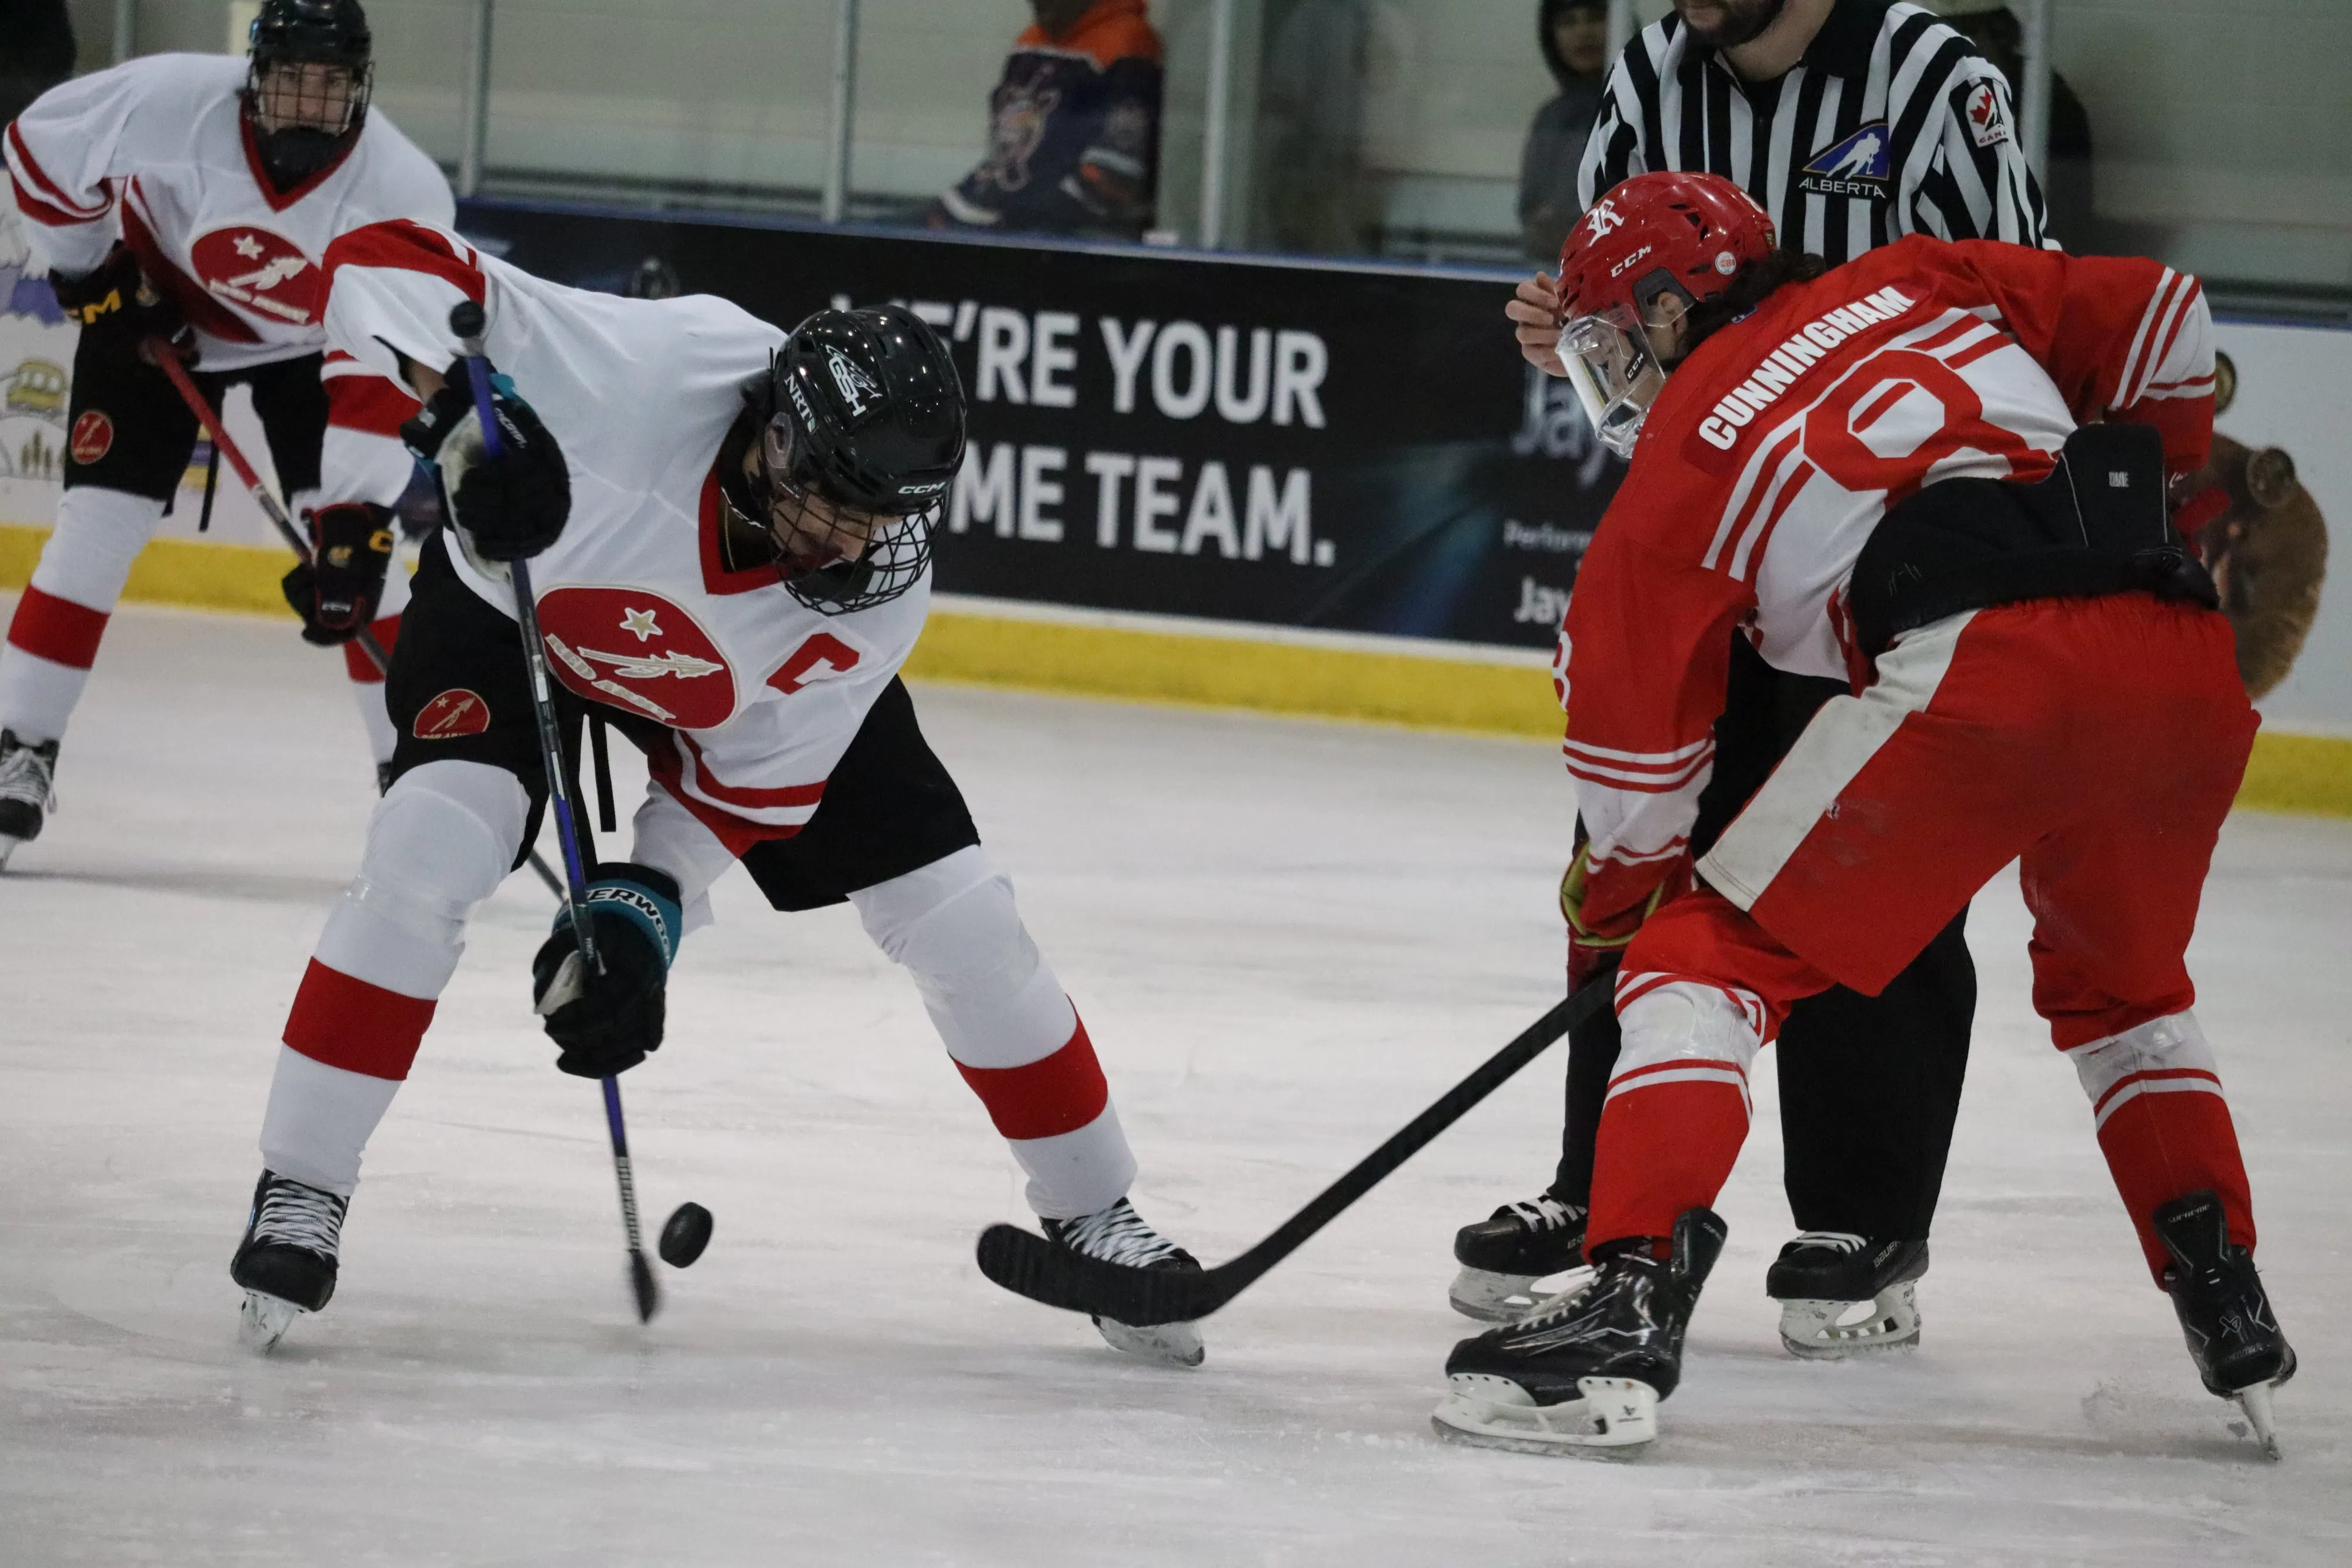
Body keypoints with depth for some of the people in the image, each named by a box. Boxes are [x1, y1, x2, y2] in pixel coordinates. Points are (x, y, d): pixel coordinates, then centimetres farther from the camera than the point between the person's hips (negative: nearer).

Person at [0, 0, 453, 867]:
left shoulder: (405, 194, -31)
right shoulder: (166, 103, -32)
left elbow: (380, 376, -31)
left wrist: (353, 524, -35)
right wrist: (90, 272, -11)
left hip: (307, 347, 0)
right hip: (157, 315, 0)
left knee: (358, 552, -11)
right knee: (98, 521, -10)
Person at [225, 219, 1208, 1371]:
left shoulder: (879, 593, -29)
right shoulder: (643, 373, -42)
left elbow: (750, 781, -16)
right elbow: (377, 264, -40)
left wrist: (649, 904, -30)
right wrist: (459, 412, -56)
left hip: (743, 682, 3)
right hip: (514, 604, -3)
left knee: (957, 917, -3)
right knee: (429, 846, -28)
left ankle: (1092, 1212, 18)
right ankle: (299, 1196, -14)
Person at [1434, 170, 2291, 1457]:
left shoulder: (1687, 446, 17)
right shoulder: (1913, 286, 28)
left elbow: (1630, 704, 19)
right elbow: (2156, 314, 22)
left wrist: (1624, 889, 34)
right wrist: (2146, 487, 36)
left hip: (1980, 667, -6)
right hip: (2184, 656, 6)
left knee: (1712, 954, 4)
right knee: (2120, 982, 33)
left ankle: (1631, 1301, -11)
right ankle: (2227, 1304, 28)